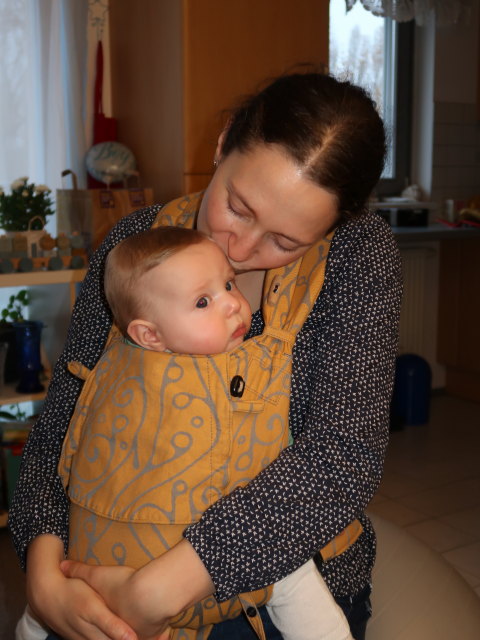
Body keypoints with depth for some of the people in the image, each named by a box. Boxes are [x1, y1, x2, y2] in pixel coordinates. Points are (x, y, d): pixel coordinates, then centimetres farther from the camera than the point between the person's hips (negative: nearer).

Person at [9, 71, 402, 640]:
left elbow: (345, 452, -23)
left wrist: (163, 586, -29)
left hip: (293, 578, 0)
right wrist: (43, 566, -21)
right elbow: (63, 423, -3)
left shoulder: (360, 252, -13)